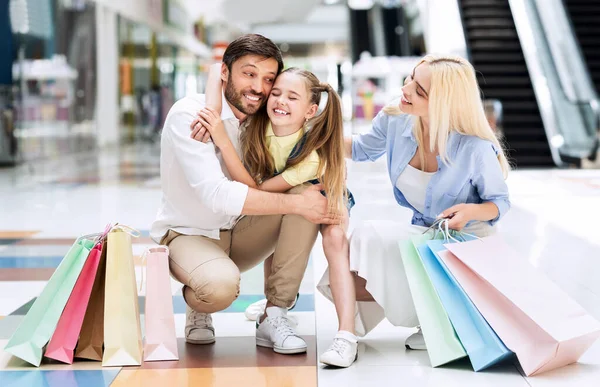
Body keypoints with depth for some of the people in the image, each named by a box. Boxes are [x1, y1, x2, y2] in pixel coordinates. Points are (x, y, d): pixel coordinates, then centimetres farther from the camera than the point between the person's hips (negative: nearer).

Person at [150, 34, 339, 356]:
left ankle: (274, 317, -15)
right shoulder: (188, 115, -20)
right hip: (188, 234, -6)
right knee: (222, 283, -39)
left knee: (308, 192, -18)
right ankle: (197, 306, 2)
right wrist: (296, 203, -31)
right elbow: (216, 193, -31)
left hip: (240, 233, 6)